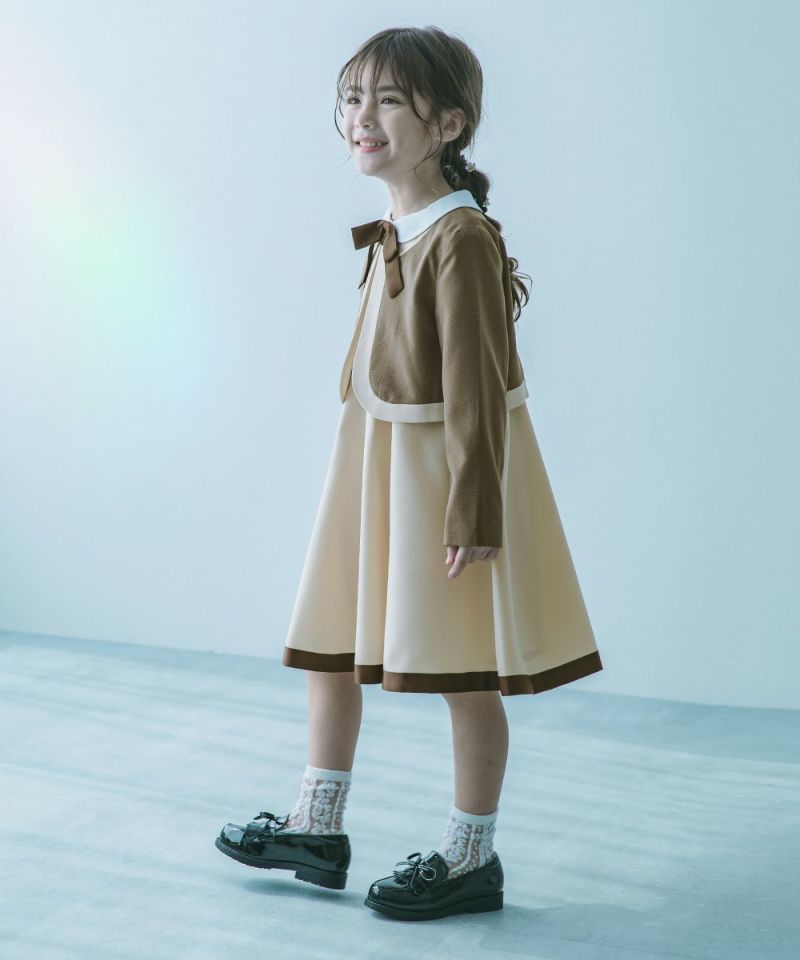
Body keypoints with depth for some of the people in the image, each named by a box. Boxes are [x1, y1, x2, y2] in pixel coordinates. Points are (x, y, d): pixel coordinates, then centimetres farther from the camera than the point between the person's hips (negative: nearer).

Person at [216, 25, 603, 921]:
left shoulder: (462, 238, -19)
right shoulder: (396, 231, 7)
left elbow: (477, 386, -21)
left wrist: (474, 512, -21)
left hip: (445, 465, -9)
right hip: (373, 456, 9)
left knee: (464, 670, 3)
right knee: (329, 640, 15)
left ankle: (471, 858, 17)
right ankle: (316, 828, 30)